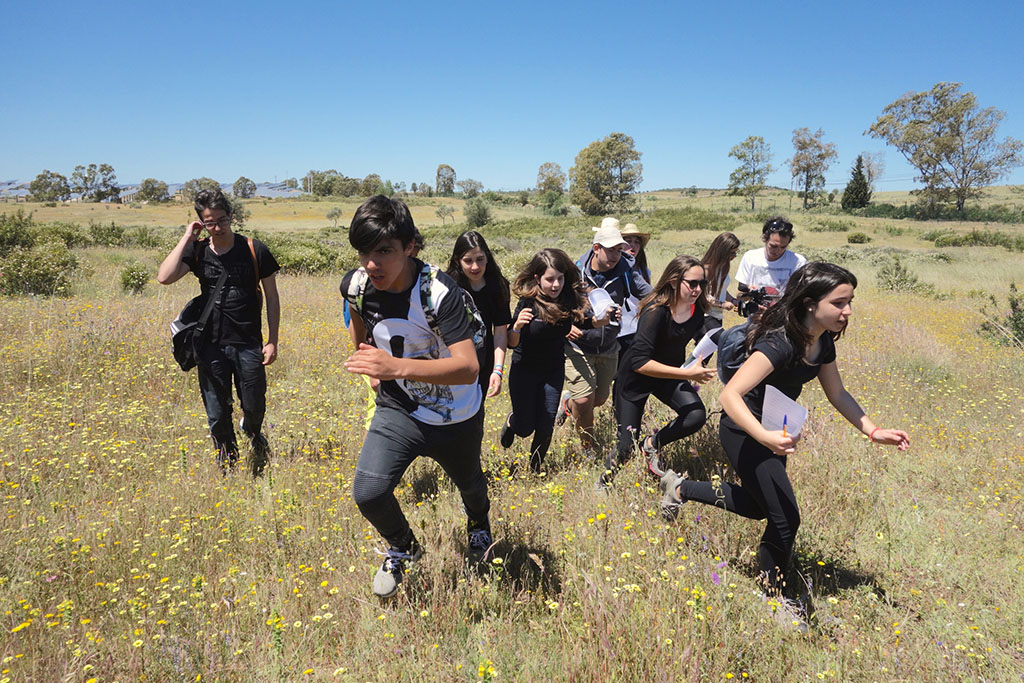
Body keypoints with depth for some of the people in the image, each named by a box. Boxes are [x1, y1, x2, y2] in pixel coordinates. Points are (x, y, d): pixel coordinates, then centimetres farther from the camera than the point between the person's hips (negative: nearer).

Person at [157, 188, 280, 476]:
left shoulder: (255, 250, -4)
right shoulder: (198, 252, 2)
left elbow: (272, 296, 2)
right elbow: (164, 277, -14)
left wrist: (272, 340, -2)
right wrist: (186, 238, -10)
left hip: (249, 344, -1)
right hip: (211, 345, 2)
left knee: (254, 408, 9)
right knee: (217, 415, 8)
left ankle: (253, 434, 44)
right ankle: (227, 461, 29)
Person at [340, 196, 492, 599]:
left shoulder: (440, 293, -33)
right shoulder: (356, 285, -17)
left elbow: (468, 367, -42)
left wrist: (398, 367, -54)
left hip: (456, 417, -2)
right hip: (398, 410, 3)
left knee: (469, 484, 24)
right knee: (368, 493, -17)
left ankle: (479, 524, 63)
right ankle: (402, 548, 18)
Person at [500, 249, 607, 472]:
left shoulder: (569, 299, -13)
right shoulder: (528, 302, -23)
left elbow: (582, 322, 7)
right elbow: (512, 343, -21)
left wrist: (600, 320, -14)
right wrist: (517, 326, -42)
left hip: (554, 371, 3)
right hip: (524, 370, -3)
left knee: (545, 428, 4)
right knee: (525, 428, 6)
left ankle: (535, 469, 32)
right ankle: (512, 421, 43)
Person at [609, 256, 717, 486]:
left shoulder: (697, 309, -12)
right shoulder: (656, 311, -31)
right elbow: (639, 362, -38)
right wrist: (688, 373, -38)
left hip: (670, 374, 5)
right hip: (635, 379, -5)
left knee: (697, 415, -19)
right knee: (627, 446, 1)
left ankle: (653, 443, 8)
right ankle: (604, 480, 33)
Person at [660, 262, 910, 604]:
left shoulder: (823, 342, -4)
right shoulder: (780, 344, -31)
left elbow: (838, 394, 9)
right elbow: (729, 395, -38)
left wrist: (873, 431, -2)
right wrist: (766, 437, -50)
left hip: (775, 428, 10)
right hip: (745, 432, -9)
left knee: (759, 506, 24)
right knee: (785, 518, -4)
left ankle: (681, 488, 39)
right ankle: (771, 596, 20)